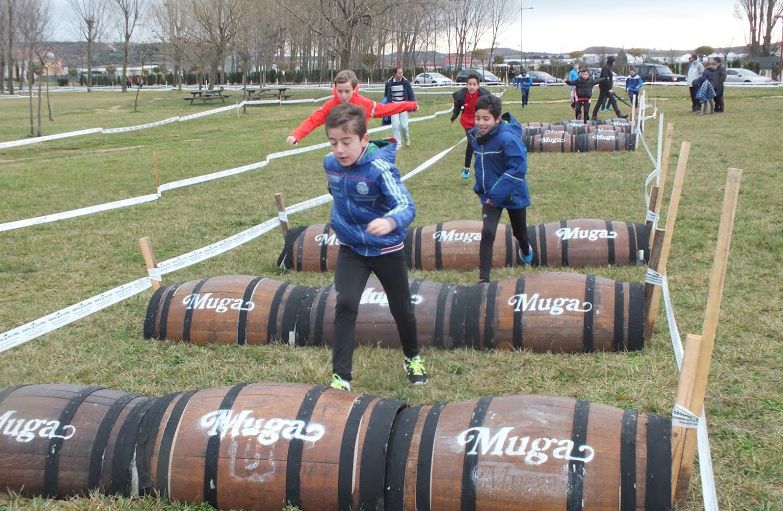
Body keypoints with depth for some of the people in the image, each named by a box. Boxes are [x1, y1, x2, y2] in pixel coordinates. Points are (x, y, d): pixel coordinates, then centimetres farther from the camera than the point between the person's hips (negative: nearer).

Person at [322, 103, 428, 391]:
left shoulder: (380, 168, -27)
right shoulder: (330, 163, -9)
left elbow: (407, 206, -38)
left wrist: (390, 222, -58)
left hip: (387, 250, -3)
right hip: (351, 249, 3)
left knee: (401, 308, 15)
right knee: (345, 304, -17)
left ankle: (412, 358, 43)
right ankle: (341, 376, -10)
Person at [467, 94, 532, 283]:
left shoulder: (508, 138, -28)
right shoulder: (476, 136, -6)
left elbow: (518, 169, -29)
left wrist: (497, 194, -28)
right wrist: (480, 188, 5)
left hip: (512, 195, -4)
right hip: (490, 194, 4)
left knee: (519, 232, 19)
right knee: (487, 232, -14)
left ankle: (525, 250, 55)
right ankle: (483, 278, -8)